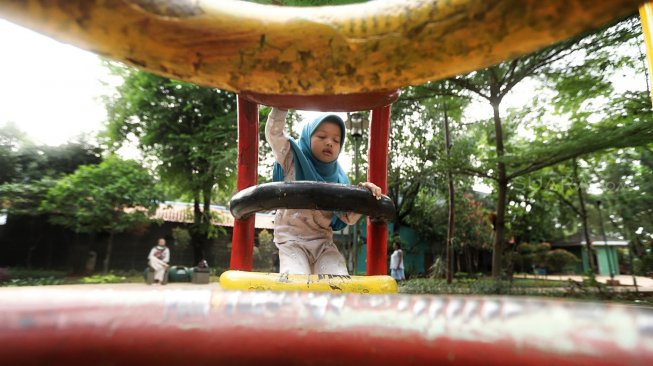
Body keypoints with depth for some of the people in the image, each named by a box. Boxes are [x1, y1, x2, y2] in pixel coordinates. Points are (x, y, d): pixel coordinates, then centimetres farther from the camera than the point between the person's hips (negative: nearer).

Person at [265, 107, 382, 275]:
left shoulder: (338, 178, 9)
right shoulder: (292, 159, 3)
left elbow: (348, 218, 5)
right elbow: (273, 132, -10)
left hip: (323, 242, 4)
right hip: (292, 239, -3)